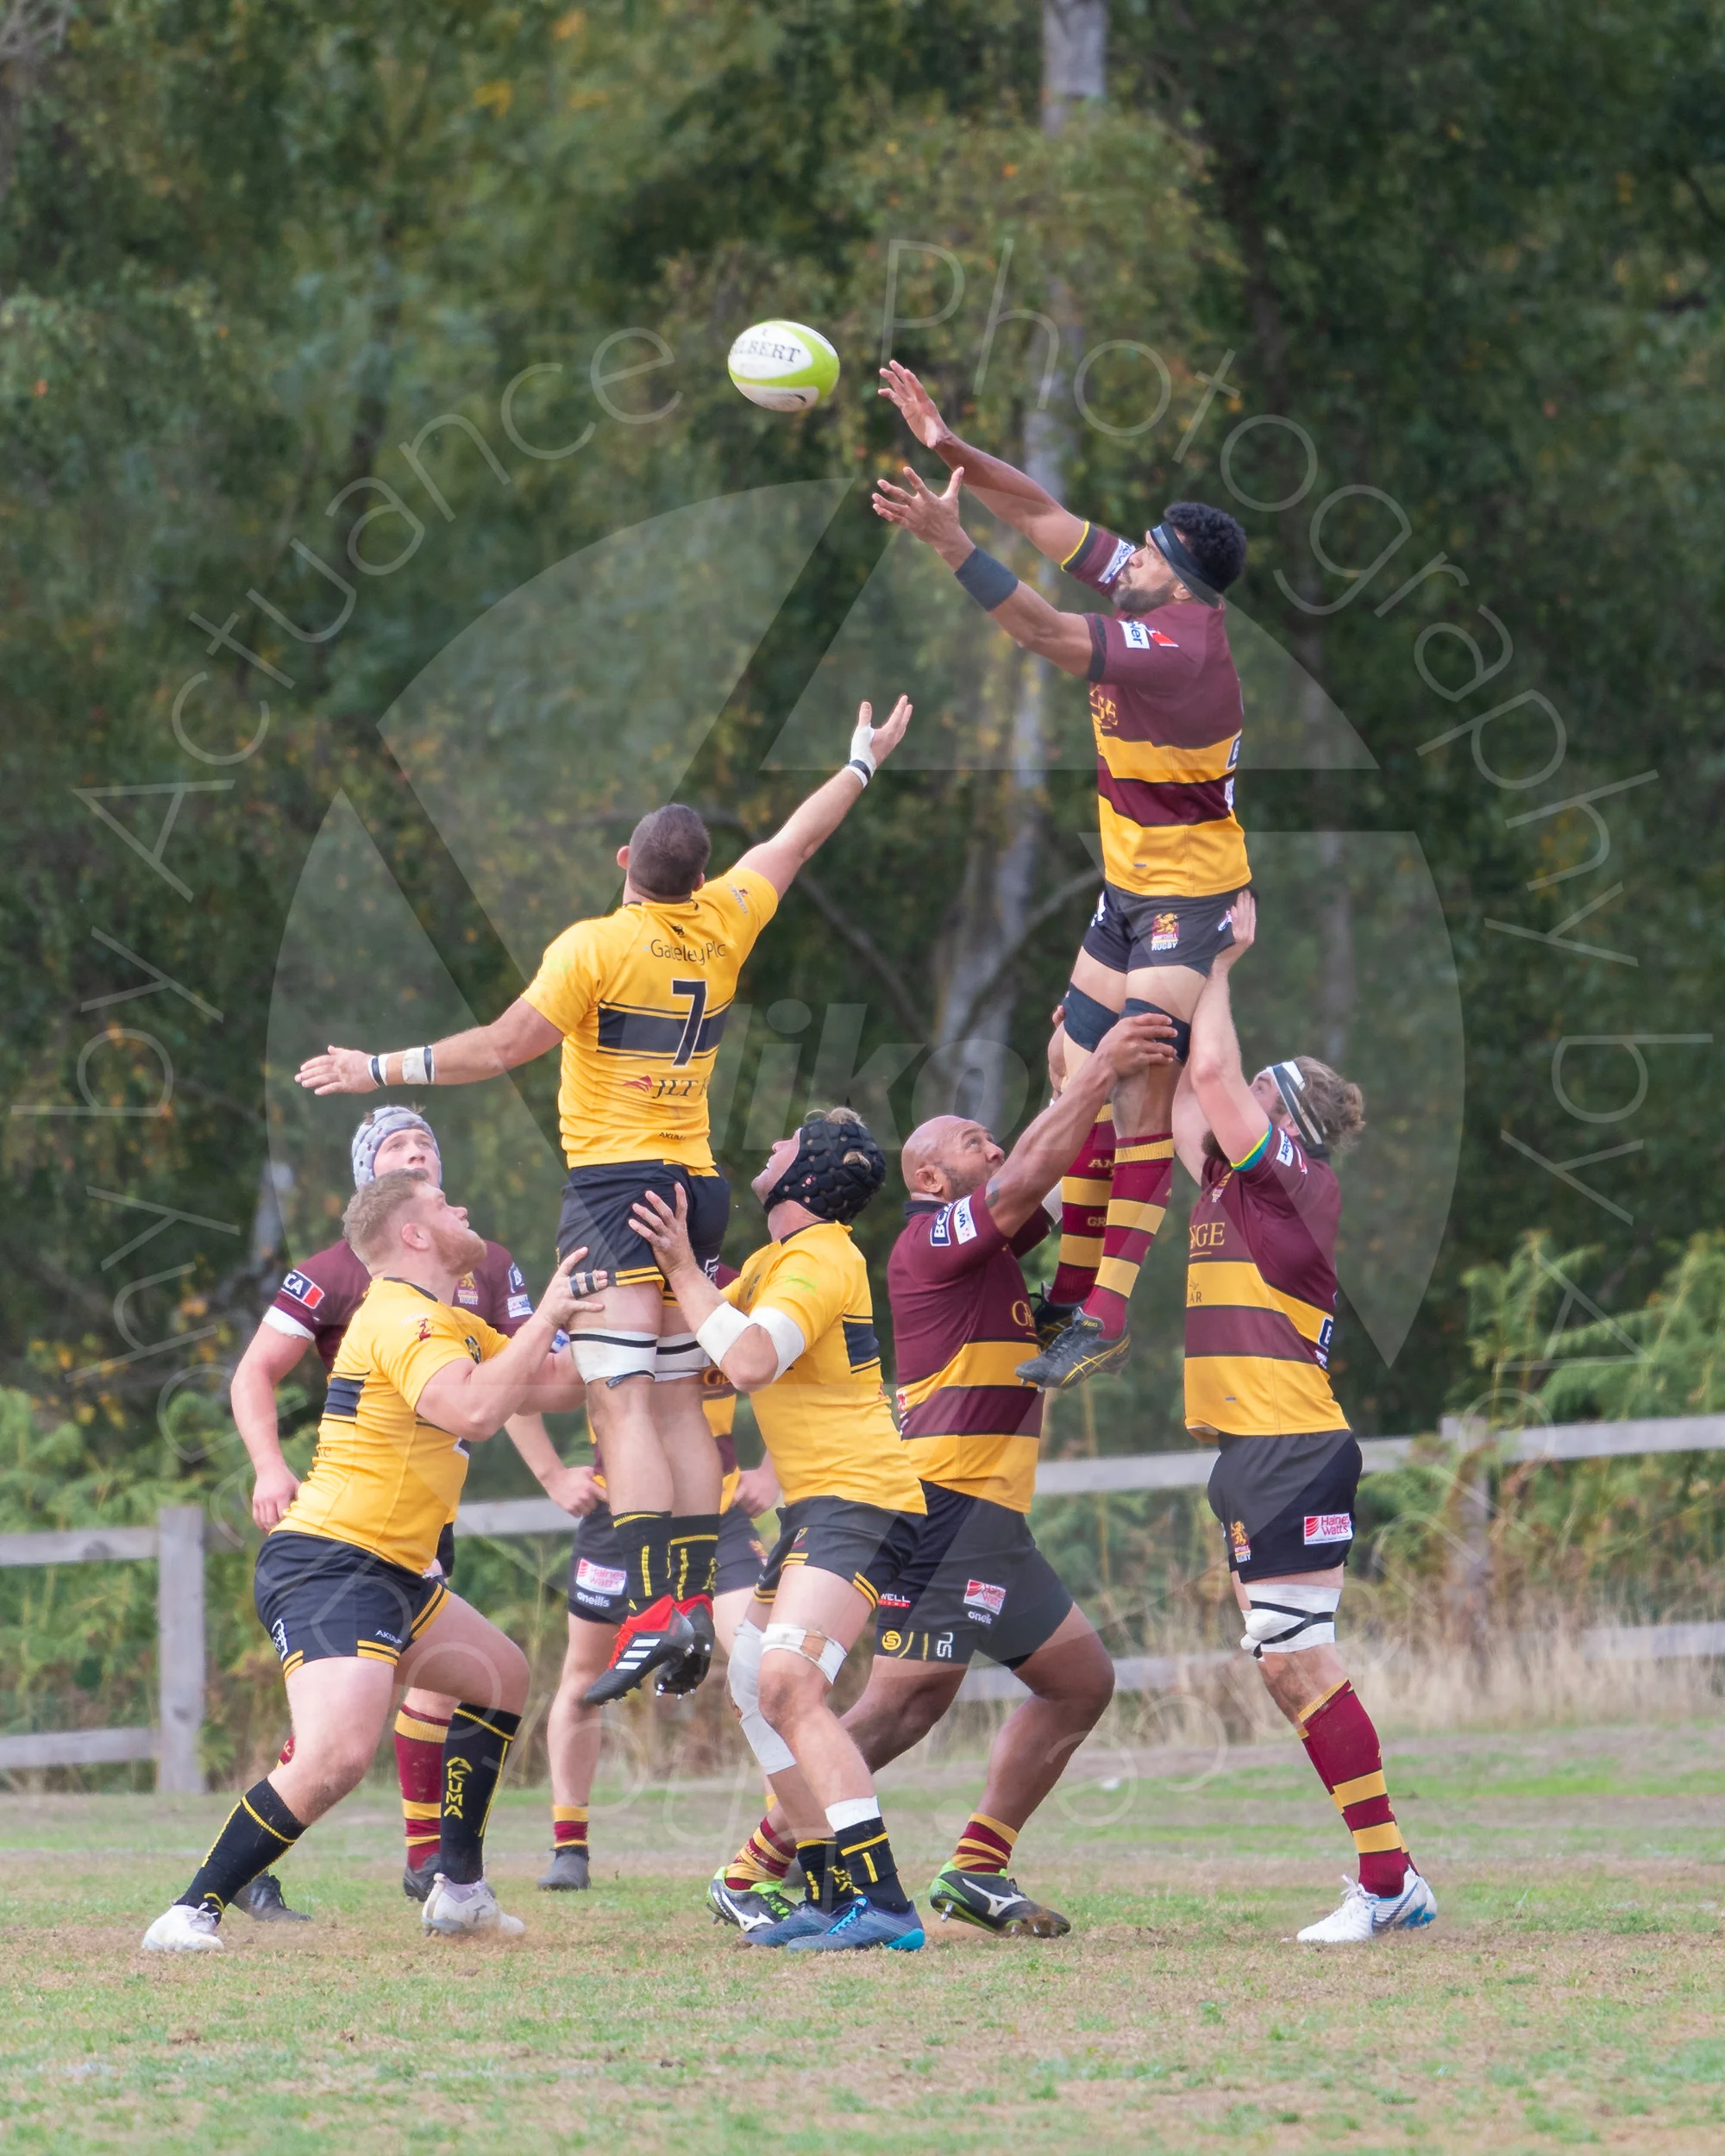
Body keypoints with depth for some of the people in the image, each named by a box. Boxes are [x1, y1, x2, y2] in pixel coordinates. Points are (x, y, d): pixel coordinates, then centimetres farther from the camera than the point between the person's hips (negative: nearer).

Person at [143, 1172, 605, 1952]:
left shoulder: (449, 1323, 18)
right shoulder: (406, 1320, -15)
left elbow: (557, 1383, 25)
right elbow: (472, 1411, -31)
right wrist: (546, 1318, -24)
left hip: (389, 1572, 11)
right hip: (328, 1565, -11)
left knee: (501, 1677, 25)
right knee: (339, 1753, -27)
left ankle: (458, 1887, 25)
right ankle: (193, 1913, -22)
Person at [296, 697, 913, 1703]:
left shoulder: (594, 947, -11)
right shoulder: (723, 929, 7)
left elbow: (504, 1046, -12)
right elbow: (797, 839, 22)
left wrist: (383, 1069, -5)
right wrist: (863, 762, 38)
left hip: (614, 1182, -7)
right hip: (696, 1183, 7)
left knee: (623, 1401, -13)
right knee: (680, 1403, 11)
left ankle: (655, 1609, -25)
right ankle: (701, 1605, 8)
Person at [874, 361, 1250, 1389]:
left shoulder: (1184, 646, -26)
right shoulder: (1156, 599, 0)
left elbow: (1044, 632, -30)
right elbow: (1046, 514, 6)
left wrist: (951, 541, -32)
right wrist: (951, 449, -1)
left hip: (1193, 904, -10)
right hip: (1132, 892, 10)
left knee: (1142, 1098, -13)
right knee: (1081, 1082, 10)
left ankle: (1107, 1319, -14)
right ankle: (1073, 1292, 16)